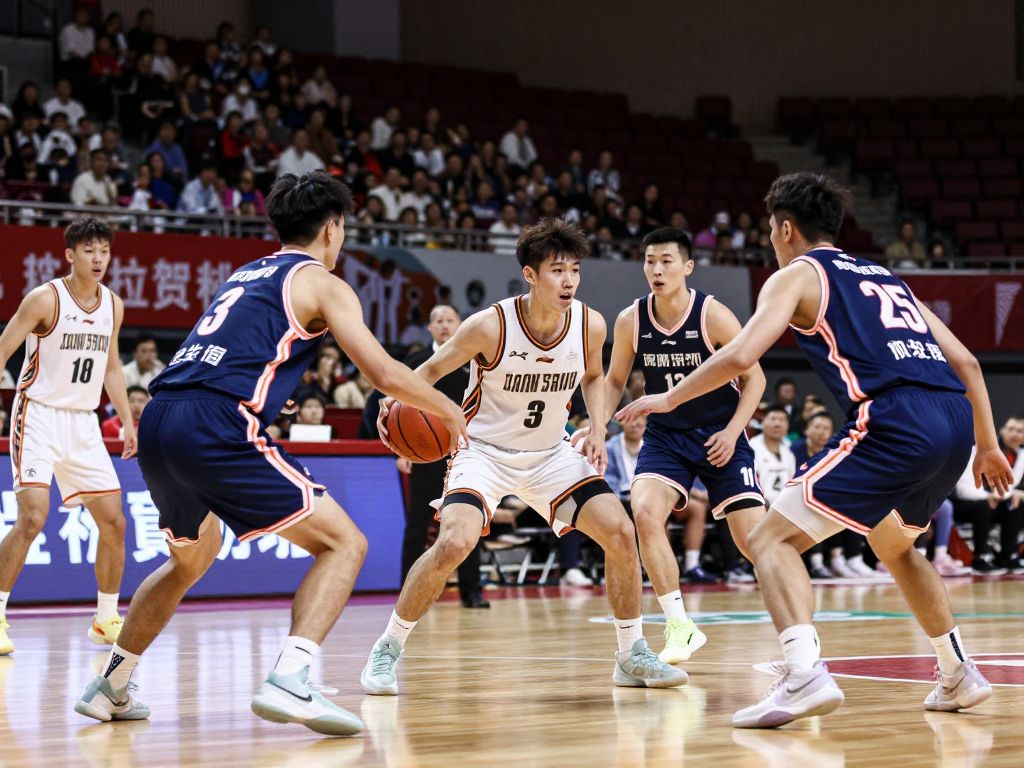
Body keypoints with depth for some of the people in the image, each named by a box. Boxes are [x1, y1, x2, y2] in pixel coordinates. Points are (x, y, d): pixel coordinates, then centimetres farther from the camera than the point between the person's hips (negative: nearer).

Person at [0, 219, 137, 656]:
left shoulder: (113, 305, 7)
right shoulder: (45, 299, -11)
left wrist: (128, 422, 14)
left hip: (83, 423, 6)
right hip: (38, 416, -6)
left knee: (113, 522, 4)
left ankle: (106, 620, 19)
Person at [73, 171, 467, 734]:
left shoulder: (246, 274, 28)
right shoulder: (322, 284, 7)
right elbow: (385, 375, -1)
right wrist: (448, 410, 16)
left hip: (158, 423, 8)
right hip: (216, 428, -8)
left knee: (192, 558, 32)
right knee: (343, 542, -1)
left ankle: (109, 688, 34)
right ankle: (289, 681, -19)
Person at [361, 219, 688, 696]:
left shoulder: (590, 325, -12)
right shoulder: (491, 326, -24)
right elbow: (431, 370, -10)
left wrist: (597, 429, -4)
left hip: (550, 455, 4)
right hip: (484, 451, -4)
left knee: (620, 532, -8)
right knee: (454, 543, -26)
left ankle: (633, 655, 10)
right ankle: (387, 651, -7)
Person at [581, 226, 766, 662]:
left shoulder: (713, 316, -16)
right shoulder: (630, 321, -7)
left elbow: (754, 377, -7)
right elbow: (614, 381, 8)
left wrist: (732, 431, -17)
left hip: (719, 437, -2)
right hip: (665, 435, 3)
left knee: (754, 537, -9)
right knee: (645, 512, -23)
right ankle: (681, 629, -10)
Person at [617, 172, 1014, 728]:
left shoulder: (796, 276, 10)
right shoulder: (884, 278, 30)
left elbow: (740, 355, -5)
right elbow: (965, 362, 26)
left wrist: (668, 399, 8)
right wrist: (987, 445, 33)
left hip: (895, 424, -7)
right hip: (955, 420, 7)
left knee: (772, 540, -3)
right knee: (892, 544, 34)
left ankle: (805, 675, -24)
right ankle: (959, 676, 33)